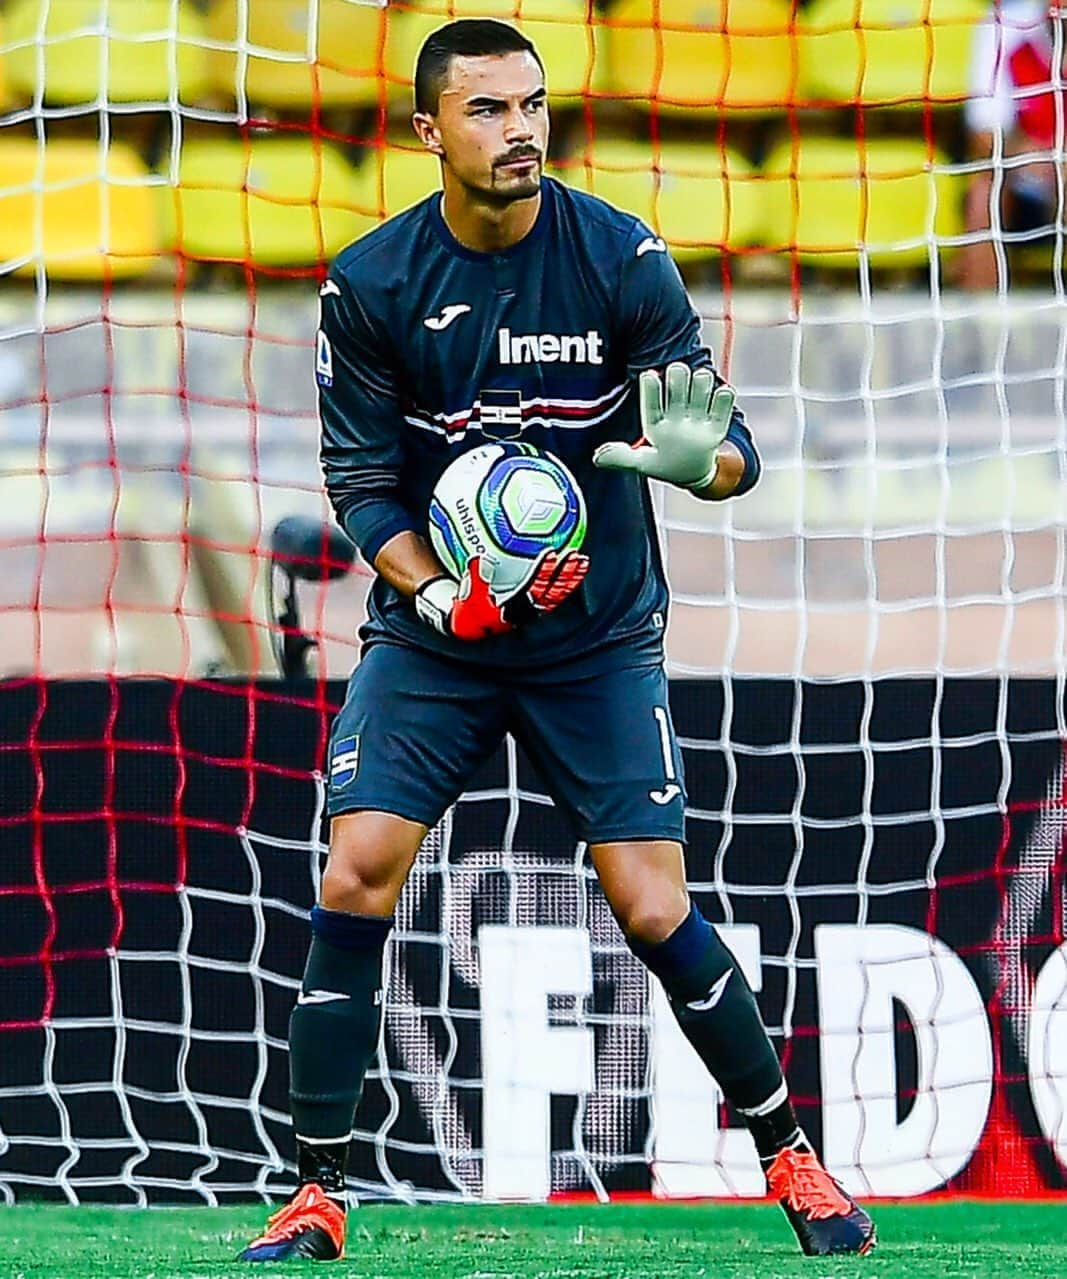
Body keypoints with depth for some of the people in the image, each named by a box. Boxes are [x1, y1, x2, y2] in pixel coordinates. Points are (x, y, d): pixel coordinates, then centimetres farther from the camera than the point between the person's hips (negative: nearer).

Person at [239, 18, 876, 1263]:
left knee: (655, 915, -6)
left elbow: (734, 447, -11)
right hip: (432, 628, 1)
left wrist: (699, 456, -35)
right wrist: (437, 593, -22)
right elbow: (362, 484, -4)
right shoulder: (370, 285, -8)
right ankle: (317, 1196, -4)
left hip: (600, 636, -1)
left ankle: (789, 1159, 13)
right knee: (354, 882, -14)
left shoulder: (623, 259, -11)